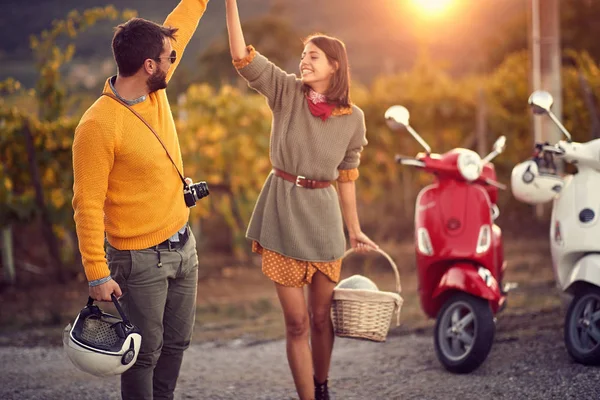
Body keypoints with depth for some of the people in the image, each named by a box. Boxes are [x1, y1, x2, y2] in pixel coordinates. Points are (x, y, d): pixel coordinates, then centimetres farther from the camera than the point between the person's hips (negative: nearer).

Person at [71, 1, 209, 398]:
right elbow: (87, 205, -20)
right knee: (145, 352, 5)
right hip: (140, 260, -8)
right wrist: (97, 274, -20)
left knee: (176, 343, 17)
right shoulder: (98, 125, -23)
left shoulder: (155, 91, -1)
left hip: (182, 246, 8)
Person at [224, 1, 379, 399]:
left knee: (322, 317, 11)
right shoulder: (286, 91, -3)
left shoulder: (352, 117, 0)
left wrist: (354, 229, 13)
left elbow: (346, 178, 9)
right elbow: (243, 57, -15)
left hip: (322, 215, 1)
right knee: (297, 321, 1)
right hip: (282, 211, -1)